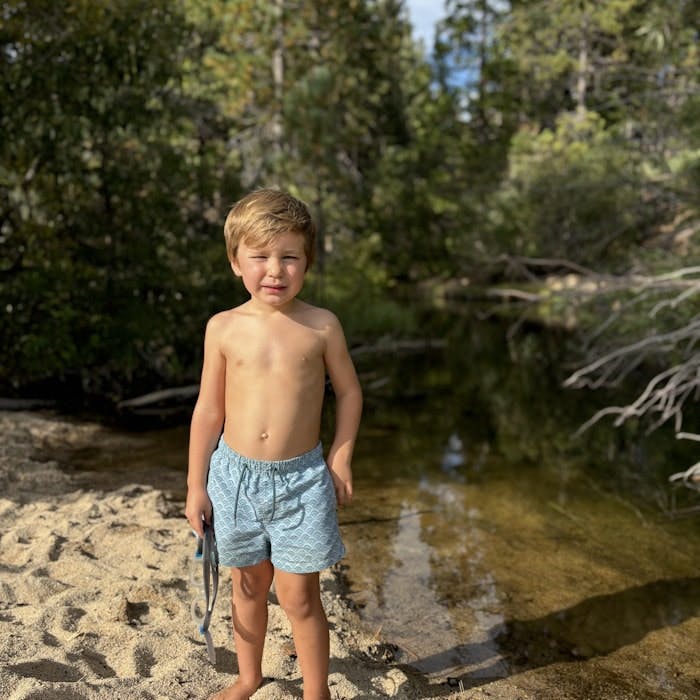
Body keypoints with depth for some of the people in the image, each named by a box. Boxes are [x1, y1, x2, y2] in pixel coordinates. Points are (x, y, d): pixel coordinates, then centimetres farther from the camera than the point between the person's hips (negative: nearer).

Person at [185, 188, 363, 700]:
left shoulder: (322, 326, -8)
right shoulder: (224, 328, -5)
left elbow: (349, 392, 4)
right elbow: (209, 408, 1)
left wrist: (341, 457, -4)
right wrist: (196, 484, 3)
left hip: (302, 478, -2)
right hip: (235, 474, 2)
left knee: (299, 596, 4)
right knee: (248, 586, 19)